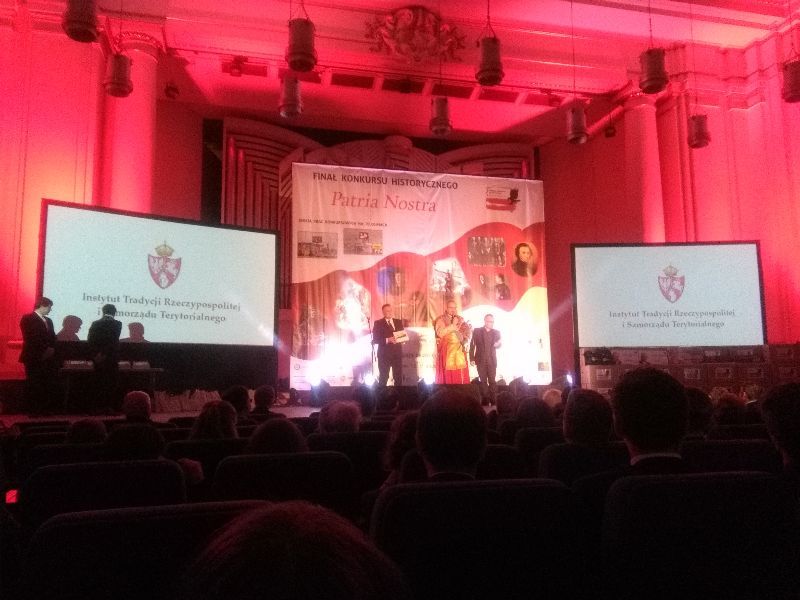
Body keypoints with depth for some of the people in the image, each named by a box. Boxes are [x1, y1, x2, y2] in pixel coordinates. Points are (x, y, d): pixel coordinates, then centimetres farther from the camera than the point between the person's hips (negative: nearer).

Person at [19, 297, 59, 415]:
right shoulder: (27, 319, -3)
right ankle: (32, 411, 4)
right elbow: (29, 339, -12)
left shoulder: (48, 321, 20)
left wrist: (52, 350, 3)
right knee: (33, 386, -2)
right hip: (34, 359, -6)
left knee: (48, 386, 0)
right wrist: (43, 351, -15)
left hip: (48, 359, 6)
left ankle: (44, 409, 5)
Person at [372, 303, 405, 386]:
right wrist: (388, 340, -18)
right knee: (383, 377, -2)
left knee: (399, 377, 3)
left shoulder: (399, 322, 15)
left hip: (397, 353, 4)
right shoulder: (378, 323, 1)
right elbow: (375, 340, -6)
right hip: (384, 354, -4)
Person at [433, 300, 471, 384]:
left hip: (459, 350, 4)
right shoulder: (441, 319, 1)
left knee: (461, 375, -3)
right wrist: (452, 325, -12)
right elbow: (440, 333, -15)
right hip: (446, 351, -4)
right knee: (448, 374, -9)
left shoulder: (460, 319, 16)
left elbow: (467, 332, 16)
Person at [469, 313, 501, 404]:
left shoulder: (496, 332, 7)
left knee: (492, 381, 3)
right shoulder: (477, 331, 0)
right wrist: (472, 359, -7)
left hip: (492, 361, 2)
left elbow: (498, 345, 9)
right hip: (481, 361, -1)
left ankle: (492, 401, 9)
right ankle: (485, 401, 8)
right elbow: (472, 345, -1)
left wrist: (497, 344, -16)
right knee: (483, 381, 2)